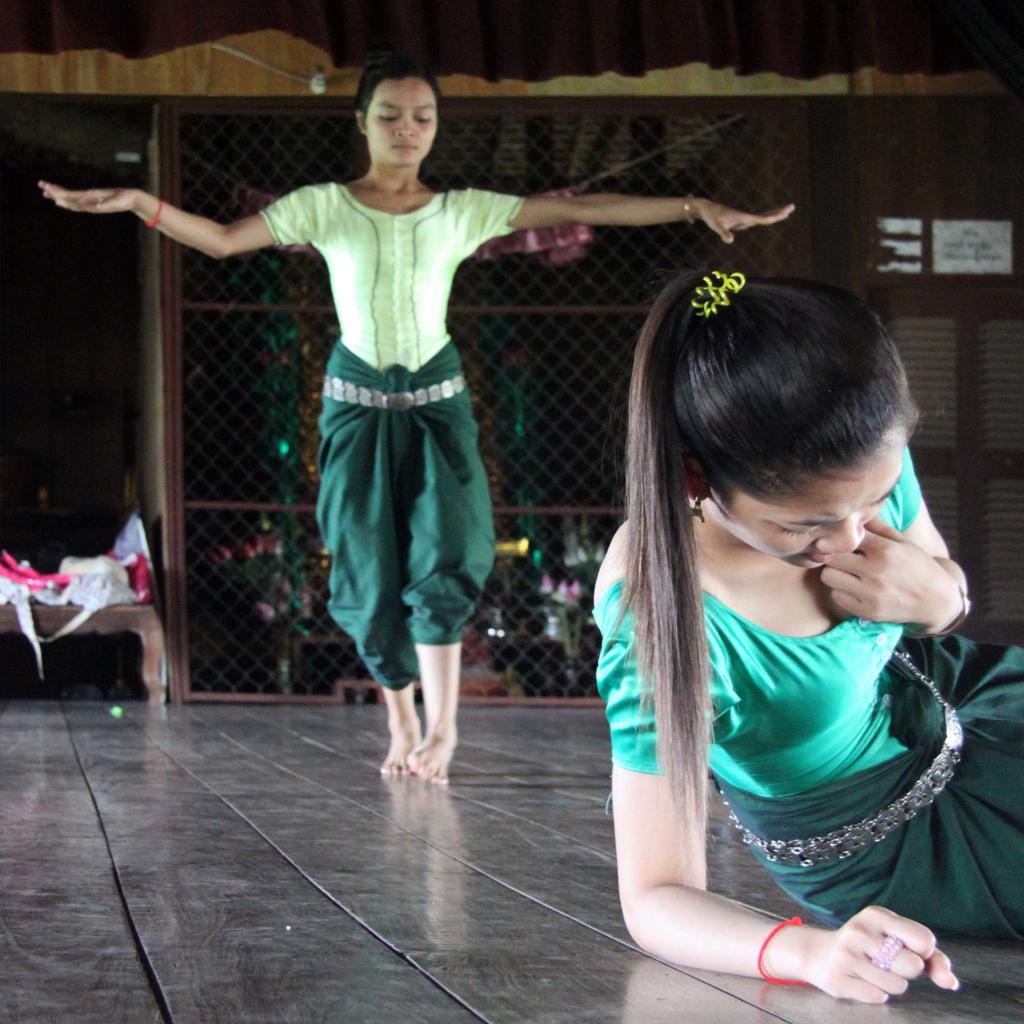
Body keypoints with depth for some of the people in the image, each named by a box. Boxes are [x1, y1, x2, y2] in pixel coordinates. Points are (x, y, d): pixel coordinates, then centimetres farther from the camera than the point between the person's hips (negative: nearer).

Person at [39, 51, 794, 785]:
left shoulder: (463, 212, -1)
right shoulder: (326, 207, -2)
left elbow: (578, 209, -5)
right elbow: (221, 239, -4)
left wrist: (697, 208, -10)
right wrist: (137, 203, -20)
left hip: (437, 401, 0)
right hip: (359, 402, 0)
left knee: (444, 558, -13)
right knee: (373, 572, 2)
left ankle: (440, 727, -7)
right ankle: (404, 726, 15)